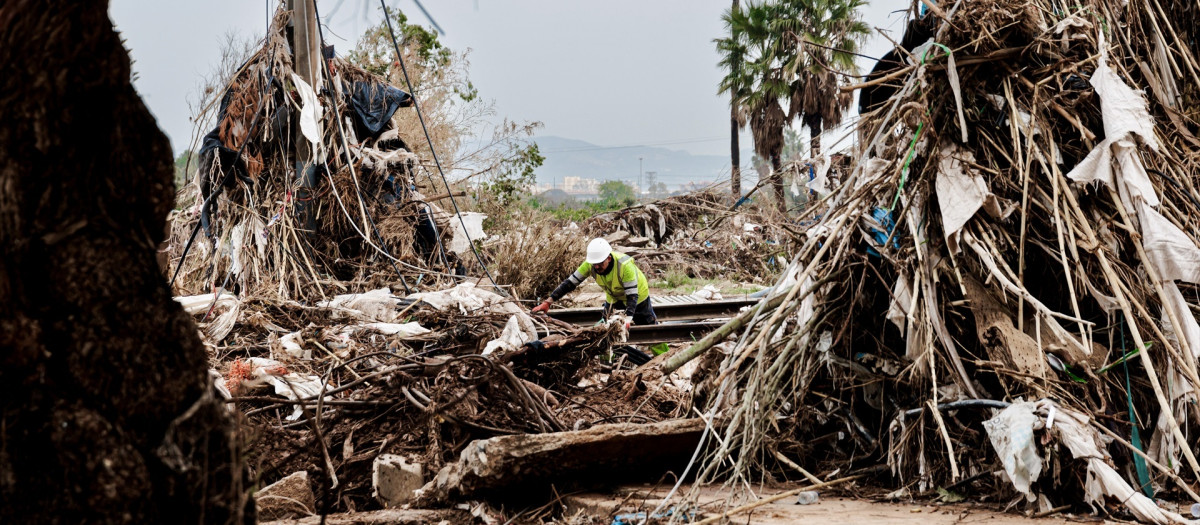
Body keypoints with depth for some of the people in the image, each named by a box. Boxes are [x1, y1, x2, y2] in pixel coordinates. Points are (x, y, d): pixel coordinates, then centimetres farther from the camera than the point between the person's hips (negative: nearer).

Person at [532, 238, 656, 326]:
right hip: (613, 297, 4)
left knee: (649, 325, 11)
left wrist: (628, 319, -54)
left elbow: (632, 295, -39)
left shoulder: (624, 265, -41)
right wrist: (547, 302, -33)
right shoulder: (590, 265, -28)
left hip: (637, 294, -4)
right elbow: (570, 283, -26)